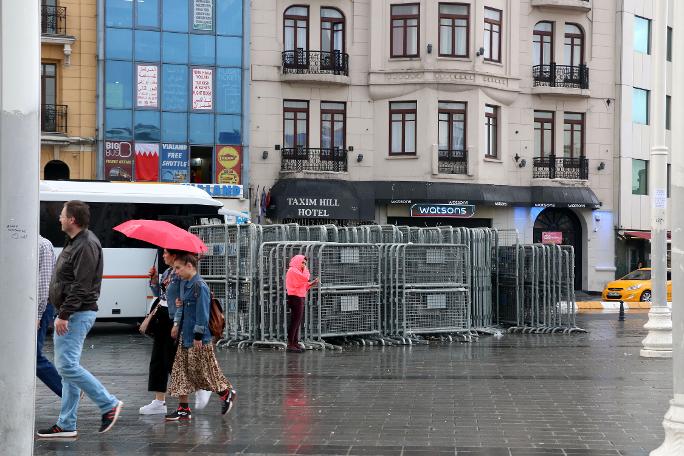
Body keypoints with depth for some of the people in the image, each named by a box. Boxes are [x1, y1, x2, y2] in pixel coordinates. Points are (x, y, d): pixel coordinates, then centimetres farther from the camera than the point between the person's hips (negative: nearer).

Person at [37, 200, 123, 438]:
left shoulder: (86, 246, -16)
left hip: (77, 314, -11)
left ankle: (109, 404, -5)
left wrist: (63, 315, -24)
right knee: (67, 366, 9)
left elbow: (81, 287, -23)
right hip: (70, 314, 11)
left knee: (68, 365, -14)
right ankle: (66, 425, 12)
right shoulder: (75, 243, 17)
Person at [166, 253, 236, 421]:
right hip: (185, 337, 9)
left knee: (201, 371, 0)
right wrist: (177, 324, 14)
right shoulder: (184, 284, 11)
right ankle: (183, 408, 11)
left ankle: (227, 393, 20)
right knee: (181, 371, 7)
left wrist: (198, 336, -18)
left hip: (198, 339, -9)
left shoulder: (199, 286, -18)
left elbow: (202, 313, -19)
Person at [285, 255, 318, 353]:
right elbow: (305, 278, -19)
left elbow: (303, 285, 22)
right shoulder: (293, 270, -10)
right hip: (296, 298, -11)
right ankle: (290, 344, -12)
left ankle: (295, 343, 17)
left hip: (299, 298, 11)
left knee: (297, 322, 13)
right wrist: (305, 269, -3)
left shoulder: (297, 271, 22)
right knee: (295, 321, -11)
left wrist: (311, 284, 9)